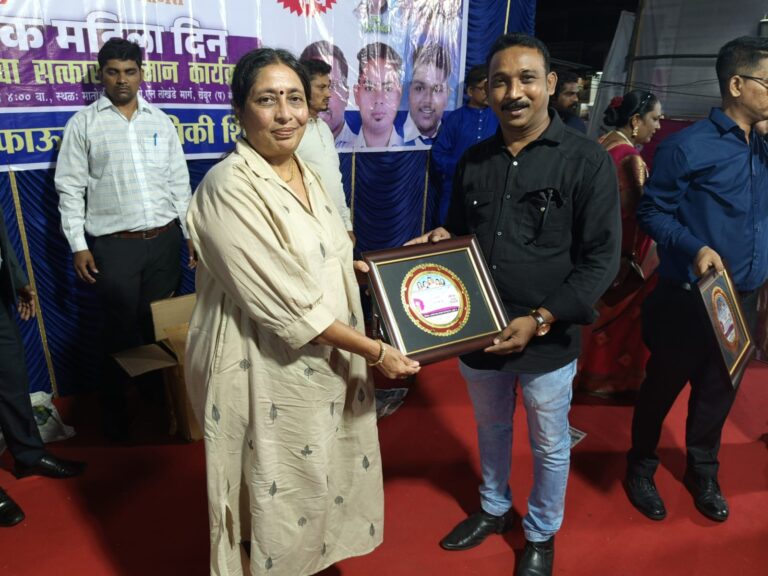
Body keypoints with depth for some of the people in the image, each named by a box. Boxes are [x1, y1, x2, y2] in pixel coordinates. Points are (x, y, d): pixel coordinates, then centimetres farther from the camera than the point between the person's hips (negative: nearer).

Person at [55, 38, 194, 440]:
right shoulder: (83, 123, 2)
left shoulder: (161, 121, 10)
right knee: (121, 330, 6)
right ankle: (115, 412, 25)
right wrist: (78, 245, -6)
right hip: (114, 245, -2)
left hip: (165, 240, 3)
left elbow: (179, 183, 11)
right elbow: (70, 188, 0)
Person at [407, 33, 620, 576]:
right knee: (491, 428, 24)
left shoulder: (588, 160, -12)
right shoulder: (473, 161, 3)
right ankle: (494, 508, 51)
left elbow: (601, 260, -12)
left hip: (548, 339, -4)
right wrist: (440, 240, -8)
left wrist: (540, 321, -19)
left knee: (549, 445, 17)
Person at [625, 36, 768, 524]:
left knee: (719, 392, 20)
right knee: (662, 387, 11)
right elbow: (652, 212, -13)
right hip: (690, 300, -6)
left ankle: (703, 473, 41)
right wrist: (694, 248, -25)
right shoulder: (689, 146, -14)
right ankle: (641, 468, 33)